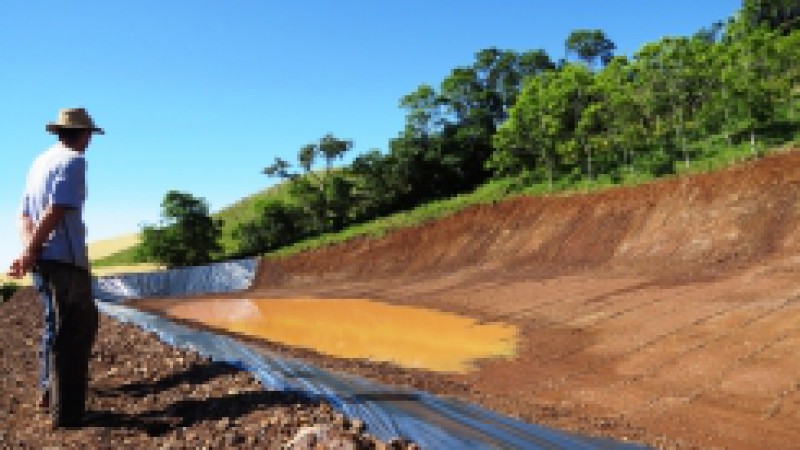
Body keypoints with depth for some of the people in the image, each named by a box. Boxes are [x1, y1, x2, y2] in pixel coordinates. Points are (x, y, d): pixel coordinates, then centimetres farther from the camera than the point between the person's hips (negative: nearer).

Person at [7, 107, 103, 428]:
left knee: (85, 321, 20)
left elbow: (25, 215, 12)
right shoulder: (73, 161, -9)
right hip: (65, 259, -8)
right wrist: (28, 253, -13)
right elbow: (55, 212, -19)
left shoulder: (39, 162, 18)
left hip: (43, 260, 8)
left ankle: (51, 389, 27)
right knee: (68, 334, -2)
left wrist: (29, 249, -3)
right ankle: (66, 411, 5)